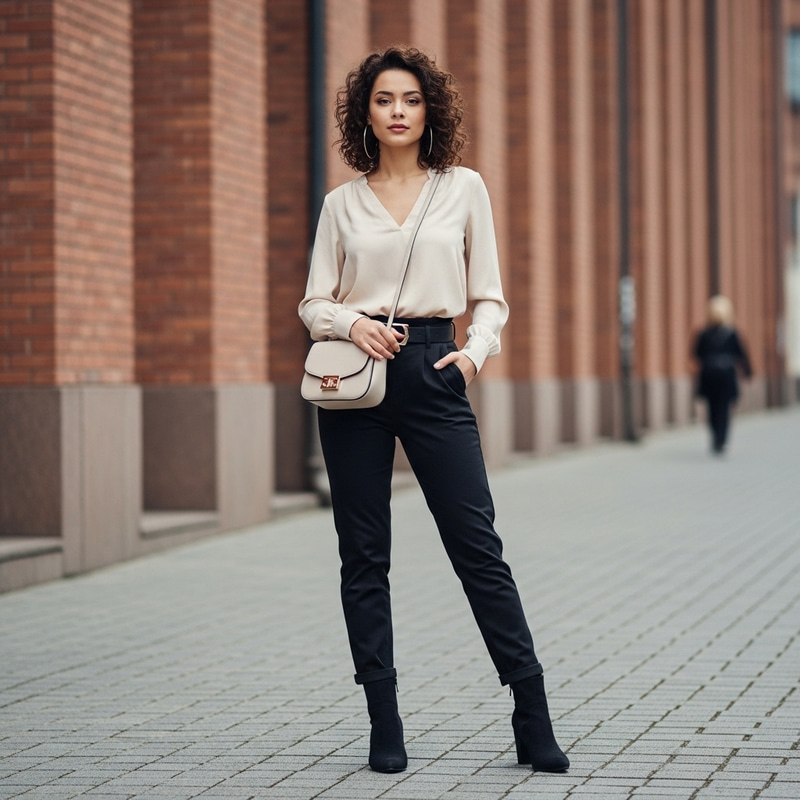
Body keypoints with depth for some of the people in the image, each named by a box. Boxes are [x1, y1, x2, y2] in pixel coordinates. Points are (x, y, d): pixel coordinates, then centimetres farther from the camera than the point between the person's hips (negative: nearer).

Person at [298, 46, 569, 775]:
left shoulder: (463, 189, 8)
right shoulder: (342, 203, 9)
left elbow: (488, 296, 9)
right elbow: (314, 303, 10)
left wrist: (477, 351, -9)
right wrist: (351, 323, -11)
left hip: (433, 371, -1)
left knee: (478, 547, -5)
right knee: (364, 557, 2)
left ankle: (534, 724, -1)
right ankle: (384, 729, 8)